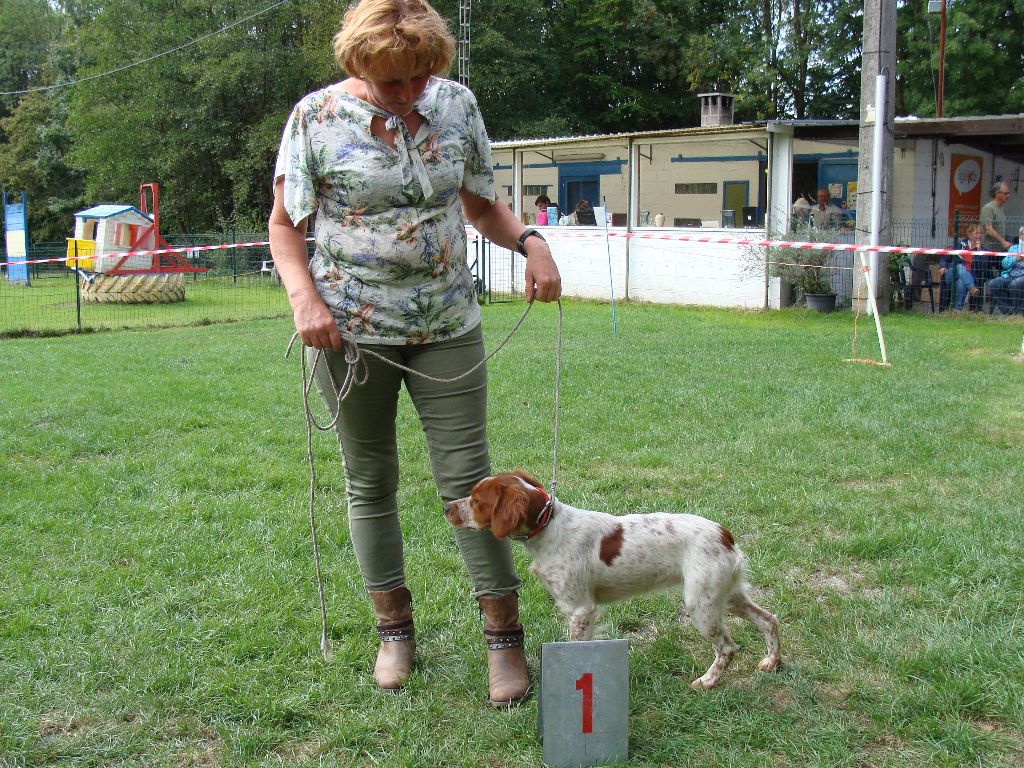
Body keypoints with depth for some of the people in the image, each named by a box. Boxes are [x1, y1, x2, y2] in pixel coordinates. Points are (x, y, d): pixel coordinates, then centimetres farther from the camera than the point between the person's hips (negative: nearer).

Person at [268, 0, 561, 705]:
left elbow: (481, 203, 14)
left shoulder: (457, 105, 3)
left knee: (468, 476, -1)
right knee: (371, 483, 9)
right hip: (350, 329, -1)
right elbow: (285, 225, 1)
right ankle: (395, 629, 26)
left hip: (447, 326, 1)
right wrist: (304, 298, -17)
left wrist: (529, 241, -7)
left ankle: (505, 637, 10)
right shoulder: (318, 116, -5)